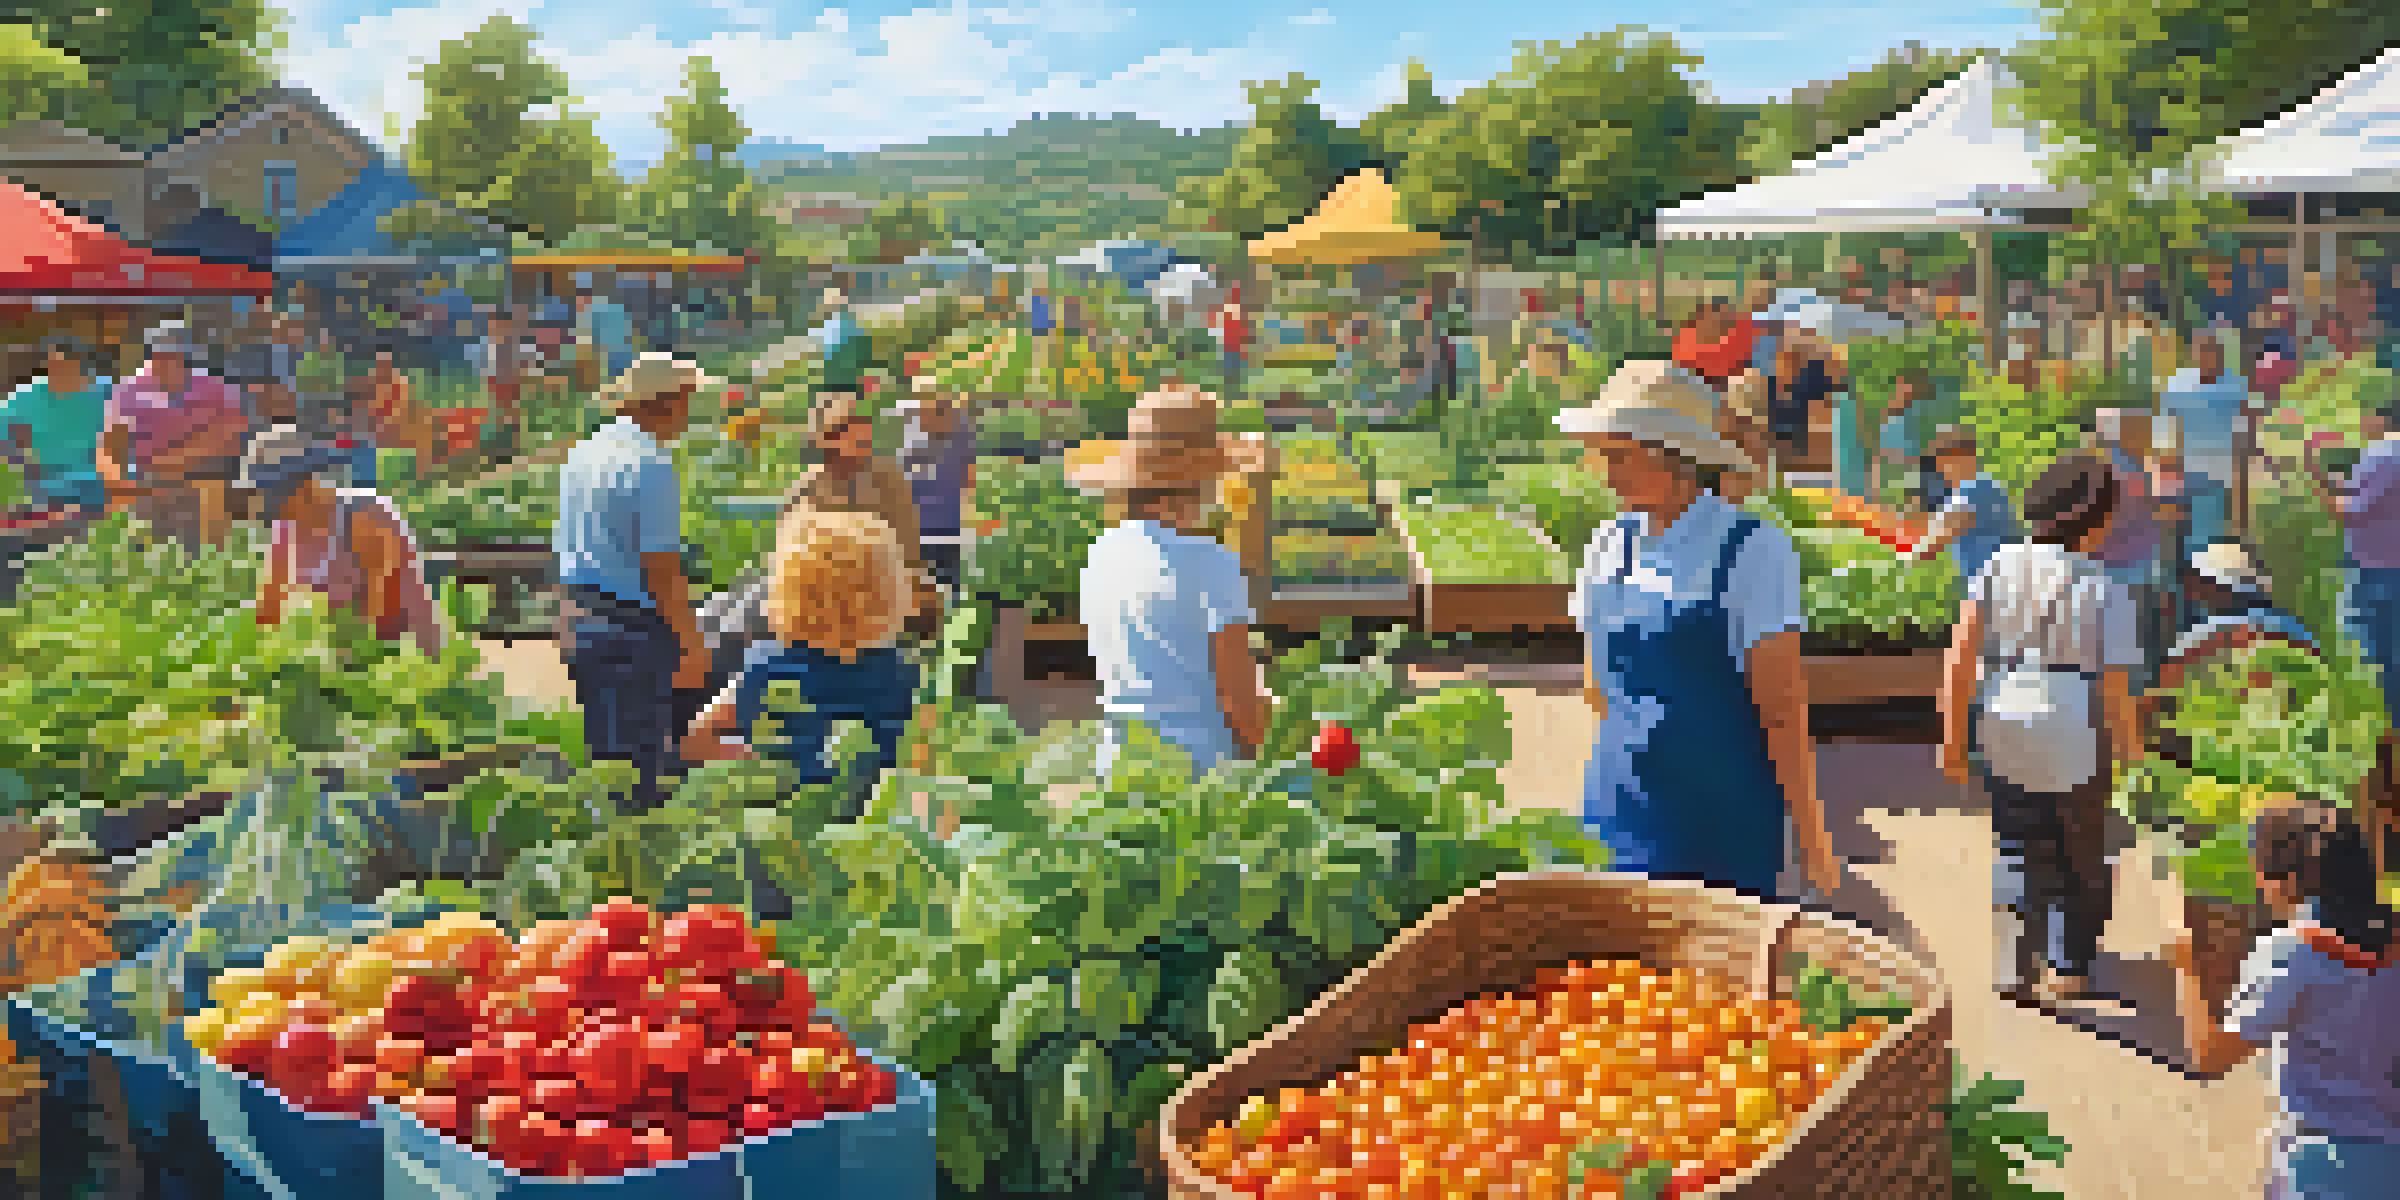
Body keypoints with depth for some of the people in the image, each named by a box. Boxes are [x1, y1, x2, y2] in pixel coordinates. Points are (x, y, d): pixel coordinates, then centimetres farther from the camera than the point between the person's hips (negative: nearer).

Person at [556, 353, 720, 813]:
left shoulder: (582, 451, 10)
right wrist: (692, 644, -13)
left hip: (578, 617, 9)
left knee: (599, 746, 16)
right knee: (640, 753, -2)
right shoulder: (652, 466, -17)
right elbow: (661, 568, -19)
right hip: (635, 626, -9)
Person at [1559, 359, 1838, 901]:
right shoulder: (1609, 547, 6)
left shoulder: (1752, 550, -10)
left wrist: (1810, 832, -8)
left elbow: (1783, 705, -10)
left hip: (1723, 817, -5)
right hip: (1629, 812, 5)